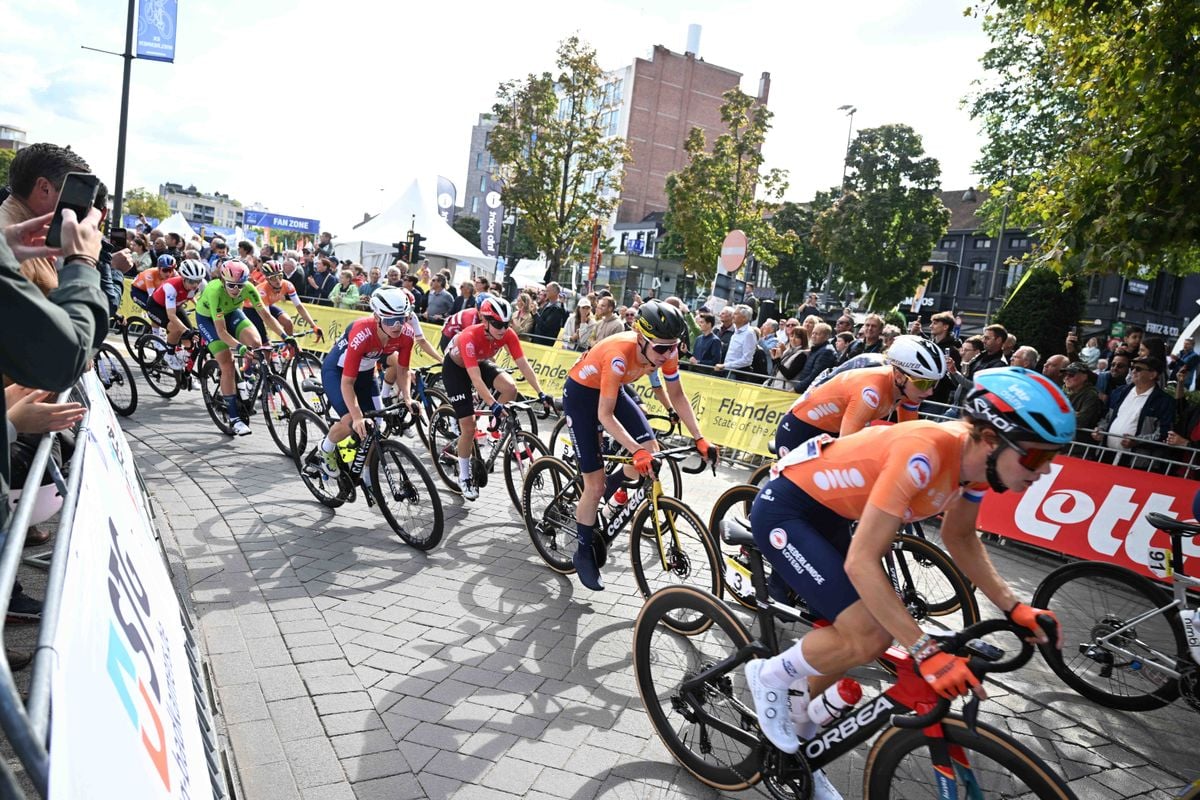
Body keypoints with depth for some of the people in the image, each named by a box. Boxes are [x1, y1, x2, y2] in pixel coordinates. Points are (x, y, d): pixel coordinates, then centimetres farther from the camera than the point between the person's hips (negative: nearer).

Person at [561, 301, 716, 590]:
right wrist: (636, 451, -46)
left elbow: (677, 396, -7)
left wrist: (699, 439, -14)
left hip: (613, 390, 6)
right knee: (595, 484, -7)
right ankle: (584, 553, 14)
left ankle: (603, 494, 16)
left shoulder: (666, 351, -21)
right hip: (581, 393, -6)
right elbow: (605, 415, -35)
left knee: (651, 453, -13)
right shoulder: (619, 355, -39)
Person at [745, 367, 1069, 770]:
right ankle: (770, 675, 6)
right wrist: (927, 652, -33)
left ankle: (797, 727, 33)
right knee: (869, 637, -18)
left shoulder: (977, 456, -8)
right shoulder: (923, 454, -35)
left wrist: (1014, 607, 1)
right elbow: (861, 563, -34)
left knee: (847, 637, 10)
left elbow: (959, 537, 10)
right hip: (783, 510, -9)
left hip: (828, 514, 9)